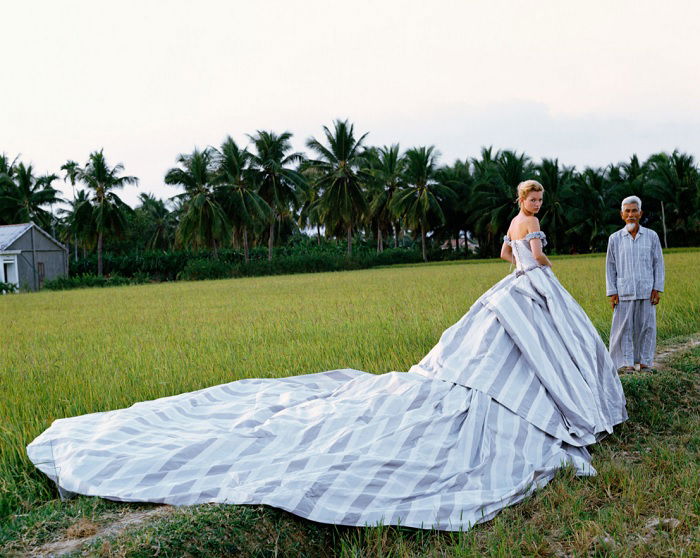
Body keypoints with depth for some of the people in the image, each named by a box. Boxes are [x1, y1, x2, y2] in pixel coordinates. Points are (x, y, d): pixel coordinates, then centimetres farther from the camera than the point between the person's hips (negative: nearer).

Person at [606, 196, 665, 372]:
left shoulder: (651, 236, 5)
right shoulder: (615, 238, 5)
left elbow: (658, 263, 7)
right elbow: (610, 266, 7)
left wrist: (657, 289, 1)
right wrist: (612, 292, 1)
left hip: (646, 291, 0)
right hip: (624, 291, 0)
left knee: (646, 326, 4)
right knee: (624, 327, -1)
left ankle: (644, 360, 16)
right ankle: (626, 362, 5)